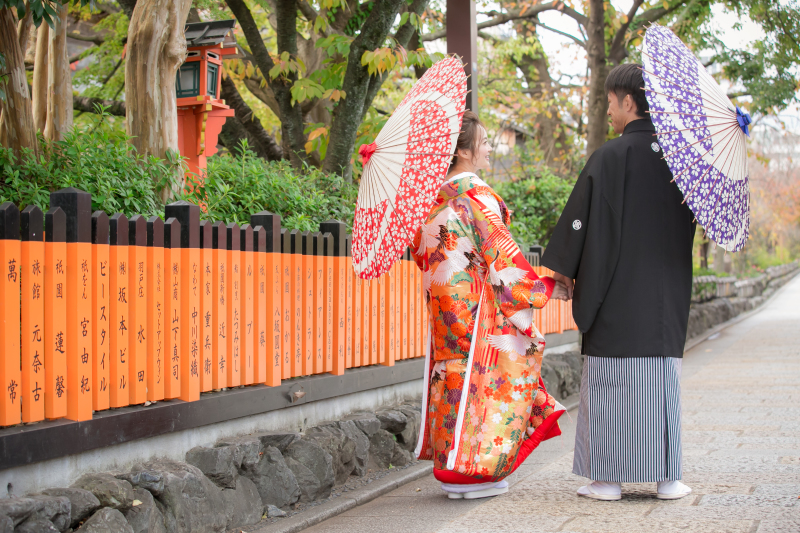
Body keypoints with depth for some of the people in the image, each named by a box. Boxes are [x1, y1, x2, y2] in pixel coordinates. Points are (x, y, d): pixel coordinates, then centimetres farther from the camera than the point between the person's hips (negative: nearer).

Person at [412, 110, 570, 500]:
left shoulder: (437, 197, 10)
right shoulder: (476, 196, -14)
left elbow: (421, 249, 17)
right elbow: (501, 254, -15)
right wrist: (549, 289, -10)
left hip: (444, 303, 8)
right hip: (476, 306, -8)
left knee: (456, 375, 12)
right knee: (478, 376, -2)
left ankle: (450, 464, 16)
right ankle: (469, 472, 2)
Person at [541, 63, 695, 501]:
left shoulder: (609, 157, -11)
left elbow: (580, 218, -8)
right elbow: (691, 220, 14)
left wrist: (562, 268, 2)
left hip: (616, 291, -4)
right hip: (667, 293, 5)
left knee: (611, 381, 3)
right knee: (663, 378, 9)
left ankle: (609, 478, 6)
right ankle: (667, 477, 12)